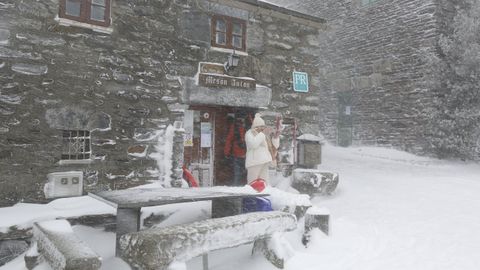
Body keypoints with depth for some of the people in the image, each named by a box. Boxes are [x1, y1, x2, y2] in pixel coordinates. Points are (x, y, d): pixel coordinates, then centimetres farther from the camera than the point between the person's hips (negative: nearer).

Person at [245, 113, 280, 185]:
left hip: (265, 162, 6)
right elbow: (253, 144, -18)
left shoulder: (265, 134, 20)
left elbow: (275, 146, 19)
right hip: (254, 162, -6)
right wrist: (262, 133, -16)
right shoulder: (249, 133, 2)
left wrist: (275, 136, 2)